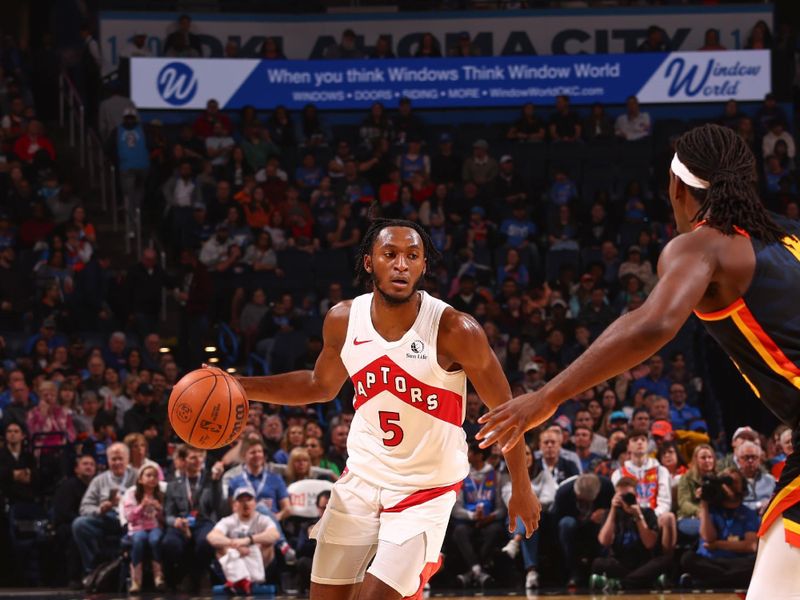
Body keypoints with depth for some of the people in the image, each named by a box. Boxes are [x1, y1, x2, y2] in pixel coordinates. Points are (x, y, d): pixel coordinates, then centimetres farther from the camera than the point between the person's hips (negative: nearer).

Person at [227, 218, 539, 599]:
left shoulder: (455, 331, -21)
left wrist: (521, 489, -1)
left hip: (426, 489, -5)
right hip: (361, 479, 5)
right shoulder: (343, 320, -7)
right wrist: (240, 387, 1)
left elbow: (504, 409, -8)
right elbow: (321, 386, 12)